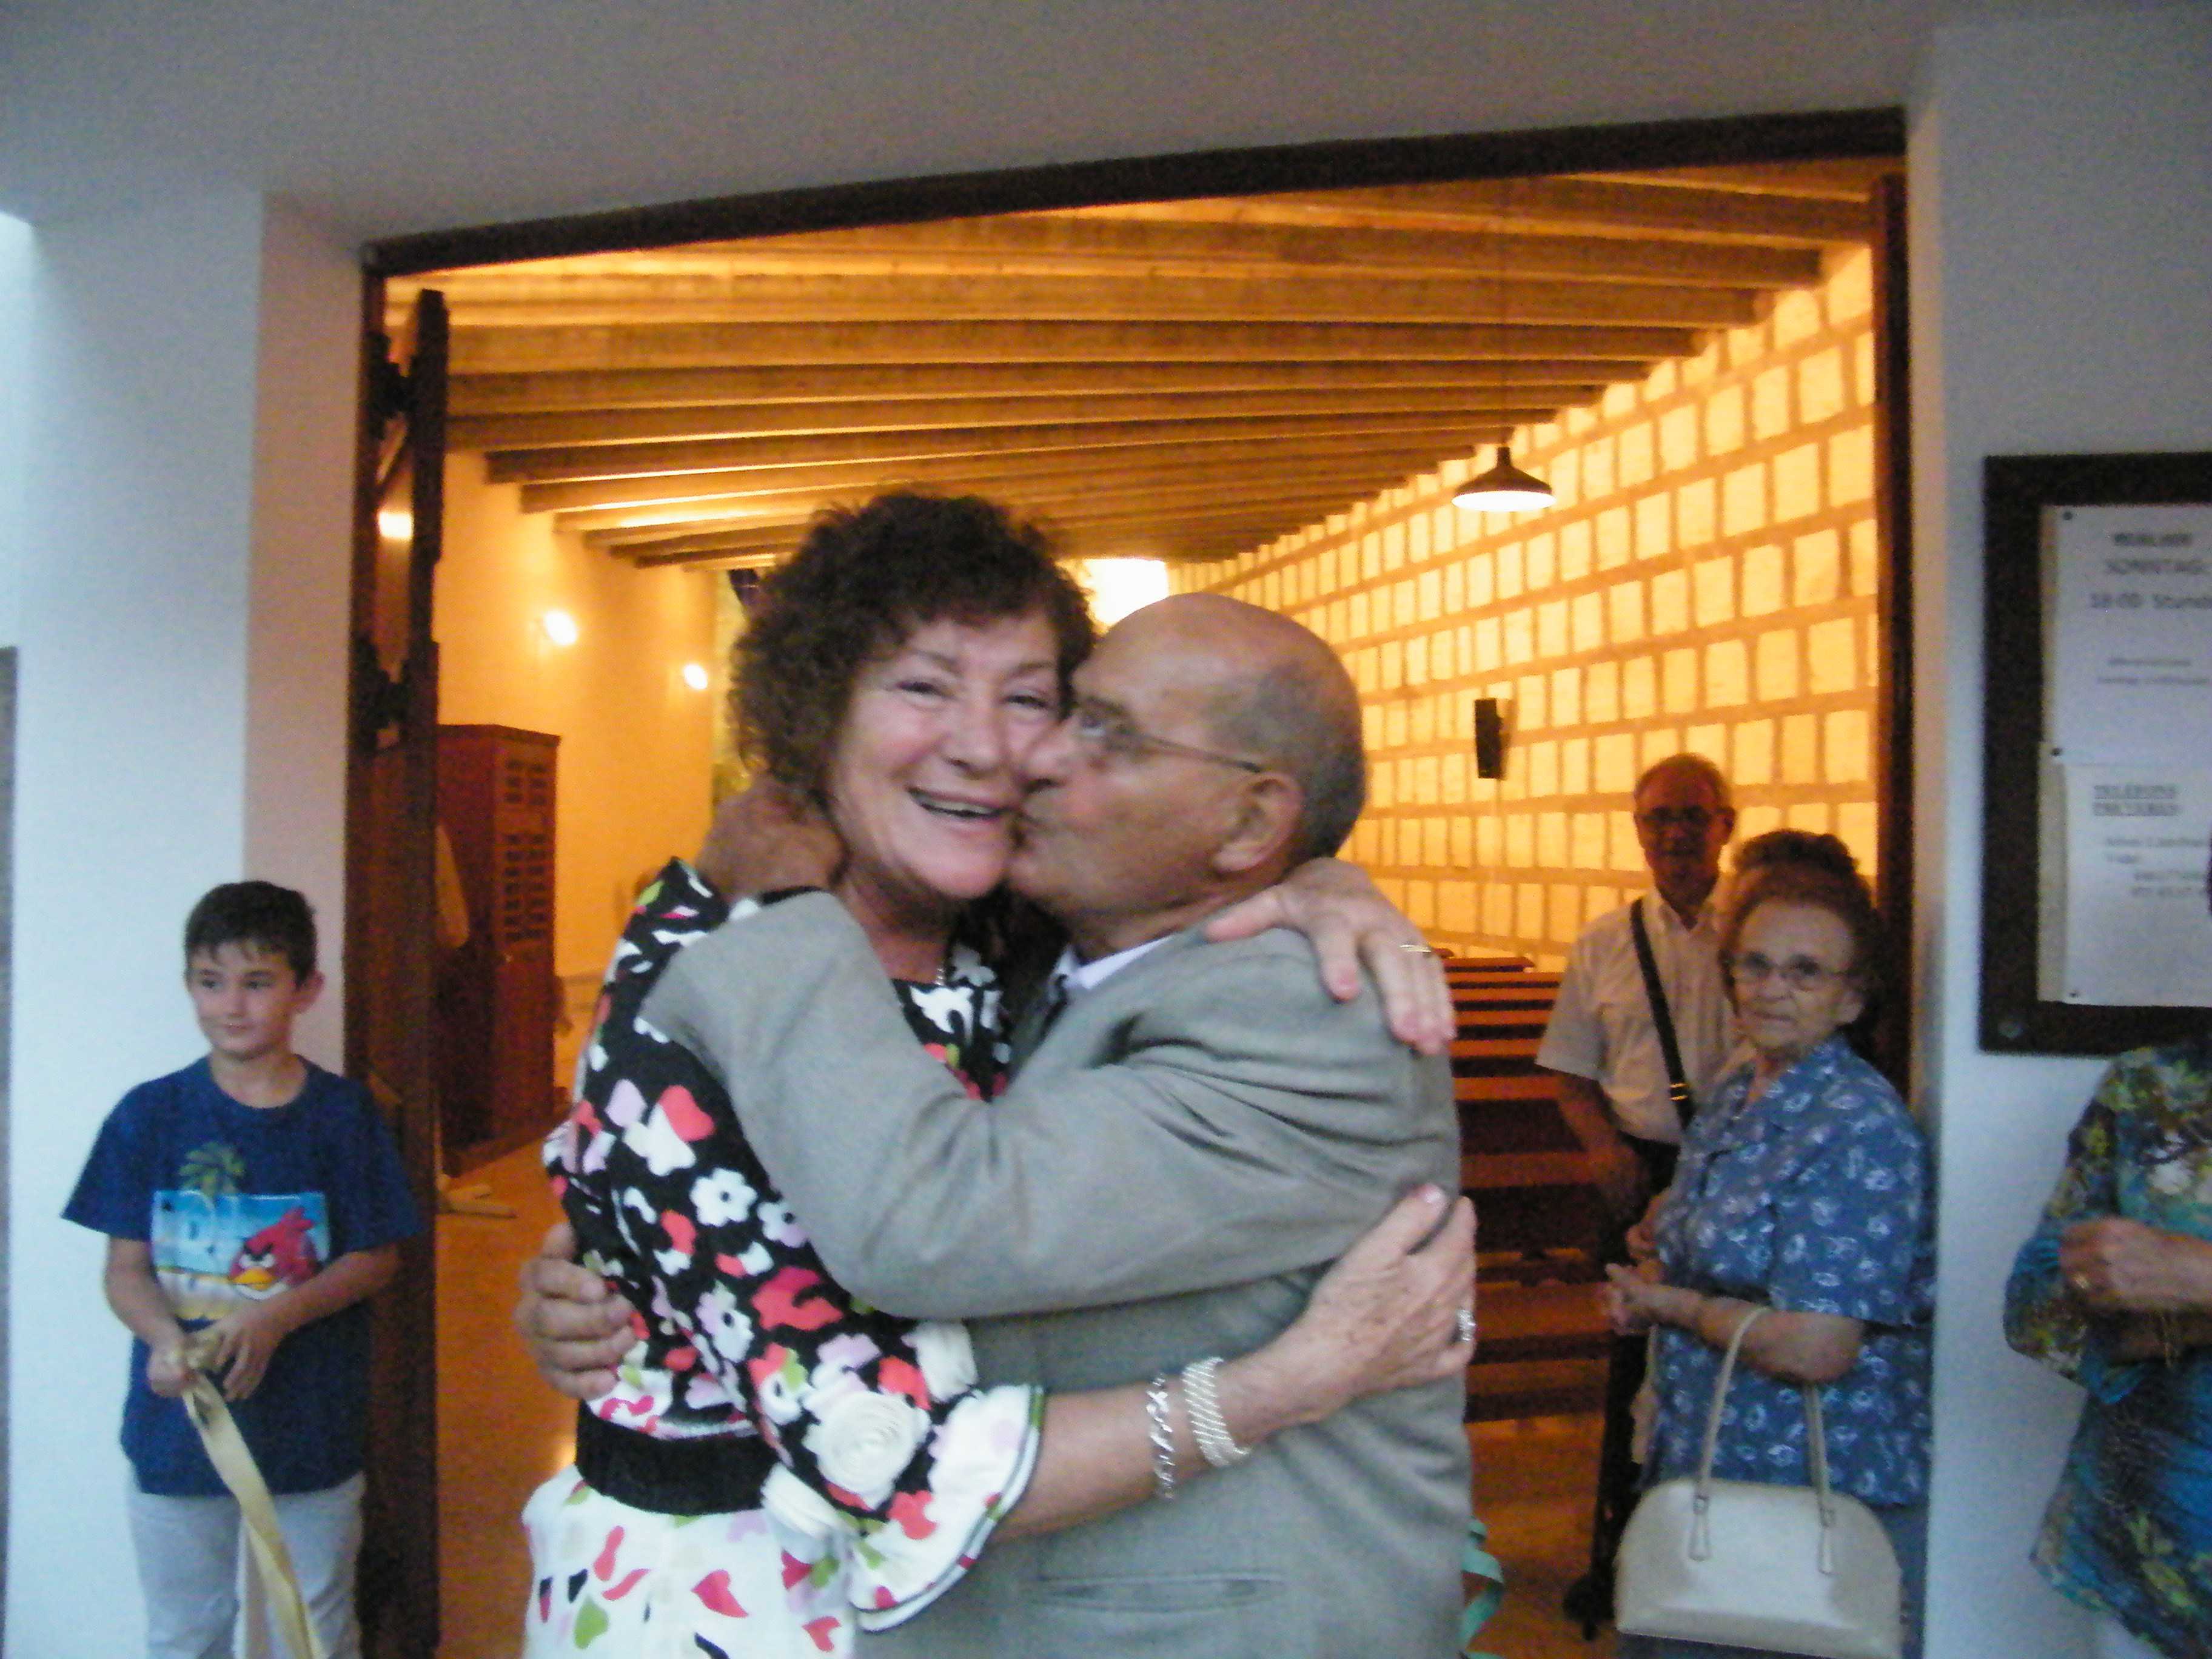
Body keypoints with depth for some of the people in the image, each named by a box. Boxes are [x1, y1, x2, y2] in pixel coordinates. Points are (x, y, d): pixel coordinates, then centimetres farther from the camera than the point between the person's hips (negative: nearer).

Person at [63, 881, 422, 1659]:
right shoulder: (150, 1115, -3)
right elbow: (125, 1265, -2)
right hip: (176, 1424, 1)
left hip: (311, 1427, -1)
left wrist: (275, 1316, -20)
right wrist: (165, 1340, -22)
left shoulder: (343, 1115, -6)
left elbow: (377, 1258, -5)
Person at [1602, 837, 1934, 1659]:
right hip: (1704, 1462, 8)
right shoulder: (1733, 1097, 6)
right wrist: (1645, 1284, -1)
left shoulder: (1862, 1131, -21)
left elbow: (1814, 1347, -27)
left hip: (1818, 1495, -8)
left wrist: (1673, 1305, -12)